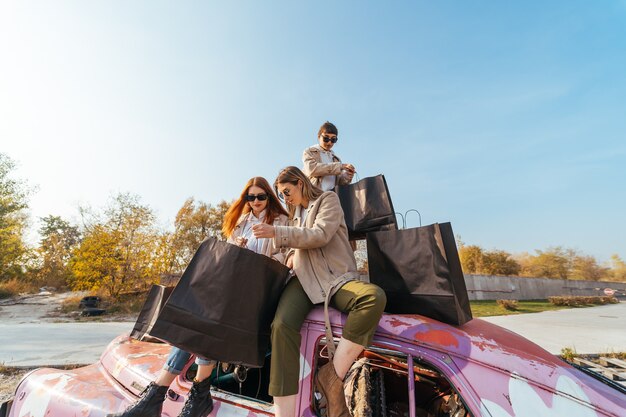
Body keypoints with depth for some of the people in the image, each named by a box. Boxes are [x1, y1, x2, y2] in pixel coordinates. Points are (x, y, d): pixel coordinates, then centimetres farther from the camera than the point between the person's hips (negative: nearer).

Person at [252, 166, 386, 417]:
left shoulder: (328, 199, 7)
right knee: (282, 325, -28)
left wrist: (277, 233, -14)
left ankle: (332, 375, -24)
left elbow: (320, 235, -10)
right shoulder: (295, 213, 28)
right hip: (304, 279, 4)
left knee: (375, 297, -35)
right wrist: (292, 253, 11)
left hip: (336, 279, -3)